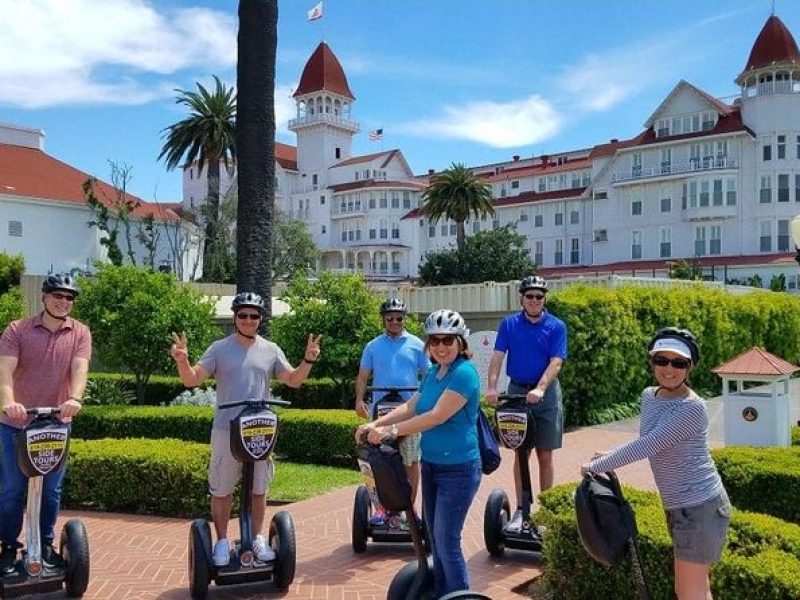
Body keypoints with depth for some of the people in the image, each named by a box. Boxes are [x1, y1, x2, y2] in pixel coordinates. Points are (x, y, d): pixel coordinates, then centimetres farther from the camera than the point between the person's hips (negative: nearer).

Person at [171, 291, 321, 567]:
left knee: (259, 488, 13)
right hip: (226, 430, -2)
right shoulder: (219, 348, -2)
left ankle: (258, 538, 28)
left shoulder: (271, 350, 5)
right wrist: (182, 361, -28)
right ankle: (222, 542, 21)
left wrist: (308, 361, -13)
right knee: (222, 489, 7)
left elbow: (293, 380, 3)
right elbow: (192, 380, -8)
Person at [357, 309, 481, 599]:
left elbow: (437, 416, -24)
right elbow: (410, 407, 8)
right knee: (435, 539, 16)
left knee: (447, 542, -4)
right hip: (431, 464, 9)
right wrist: (376, 424, -5)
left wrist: (391, 431, -22)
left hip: (458, 469, -8)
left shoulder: (464, 374, -18)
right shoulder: (433, 373, 9)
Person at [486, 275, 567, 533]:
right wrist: (492, 386, -21)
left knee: (545, 456, 6)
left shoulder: (556, 326, -2)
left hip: (546, 394, -1)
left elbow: (555, 363, -11)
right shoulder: (509, 324, 2)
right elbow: (497, 357, -5)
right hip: (517, 391, 1)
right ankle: (521, 510, 15)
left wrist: (540, 389, -27)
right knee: (520, 454, 8)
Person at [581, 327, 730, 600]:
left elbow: (646, 446, -26)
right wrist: (611, 456, 7)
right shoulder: (649, 396, 4)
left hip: (700, 507, -8)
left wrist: (595, 466, -18)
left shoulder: (692, 408, -22)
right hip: (680, 507, 8)